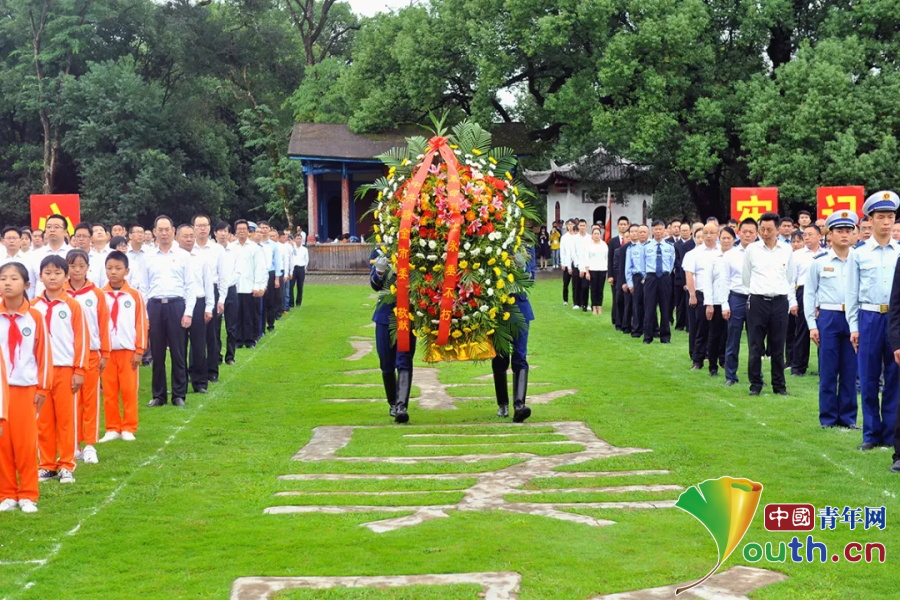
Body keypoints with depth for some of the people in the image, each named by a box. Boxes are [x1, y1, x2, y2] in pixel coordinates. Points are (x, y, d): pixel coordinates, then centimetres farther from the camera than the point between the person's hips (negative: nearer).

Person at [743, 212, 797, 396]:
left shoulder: (787, 250, 6)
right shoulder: (752, 249, 2)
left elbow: (790, 278, 14)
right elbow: (746, 277, 12)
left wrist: (793, 301, 11)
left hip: (780, 302, 1)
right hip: (757, 302, -1)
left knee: (778, 347, 6)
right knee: (756, 346, 1)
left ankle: (779, 385, 14)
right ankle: (755, 384, 9)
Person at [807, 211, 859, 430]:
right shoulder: (819, 262, 3)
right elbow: (809, 294, 5)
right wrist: (812, 325, 0)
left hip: (854, 319, 1)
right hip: (828, 318, -1)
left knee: (850, 371, 4)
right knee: (828, 371, 1)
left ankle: (848, 417, 13)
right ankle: (828, 418, 10)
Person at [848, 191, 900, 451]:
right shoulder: (859, 254, 3)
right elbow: (852, 292, 5)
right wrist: (853, 327, 1)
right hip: (869, 317, -1)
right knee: (868, 379, 4)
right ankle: (871, 433, 14)